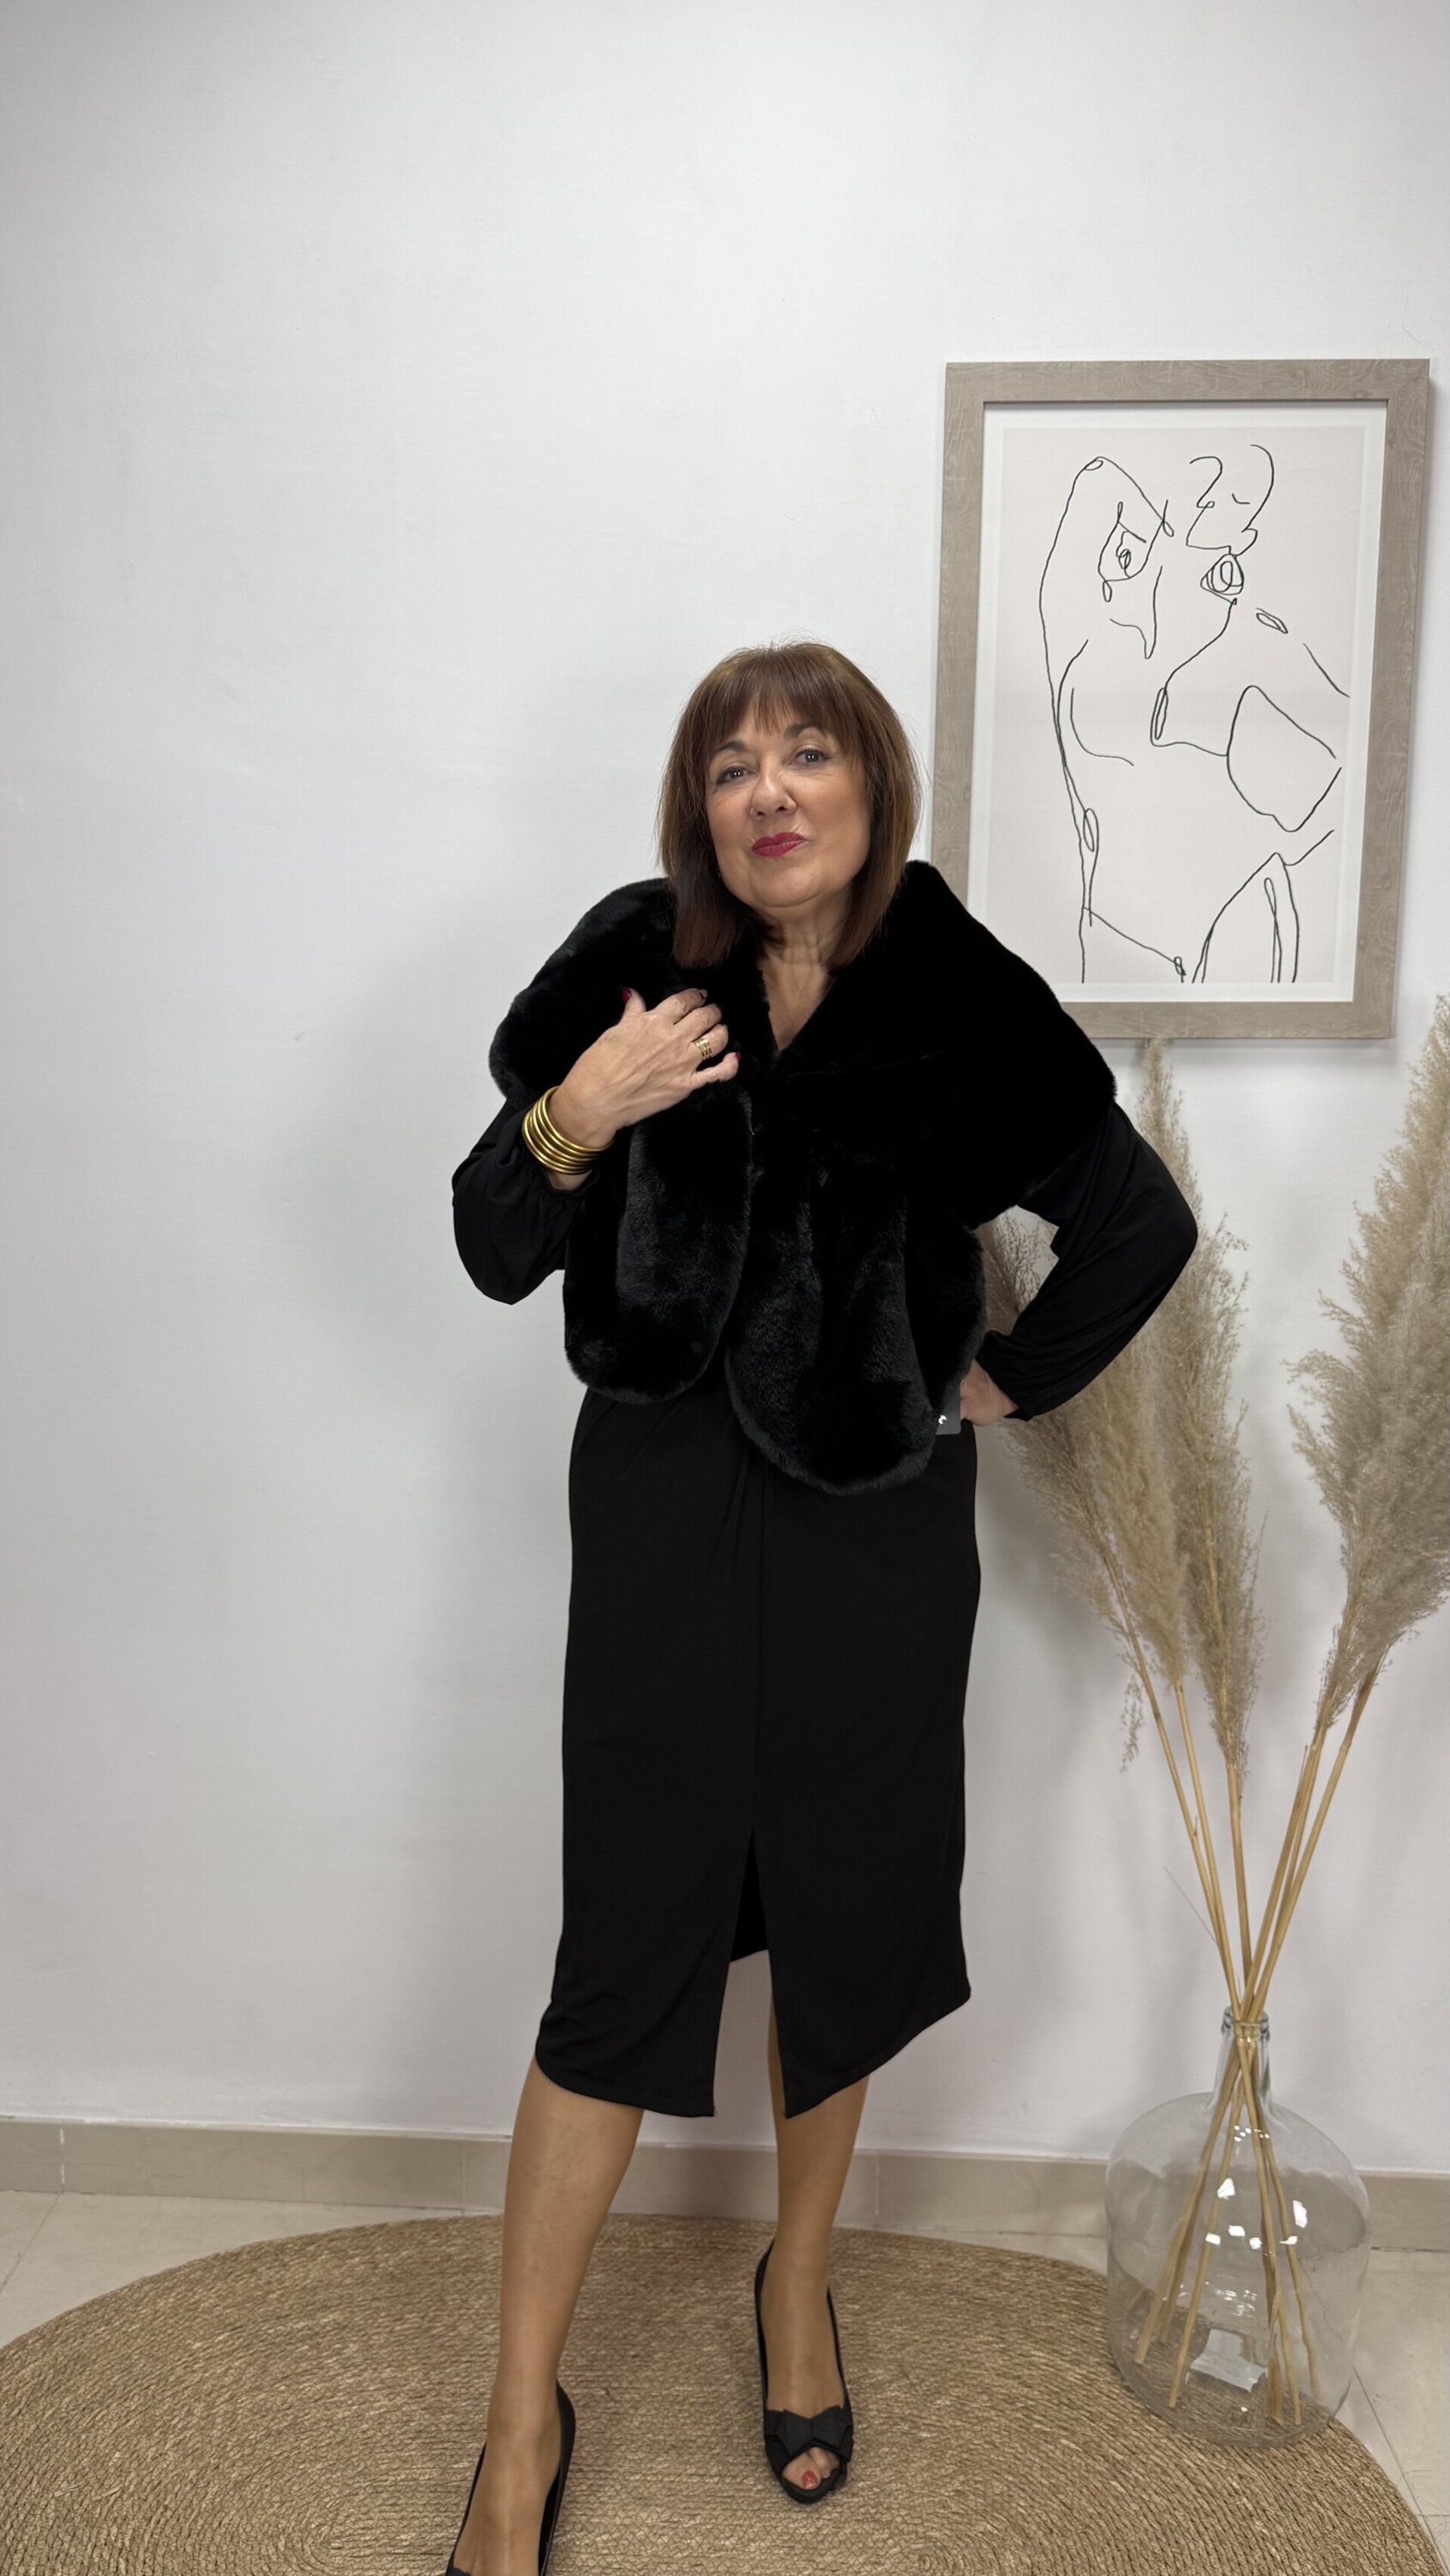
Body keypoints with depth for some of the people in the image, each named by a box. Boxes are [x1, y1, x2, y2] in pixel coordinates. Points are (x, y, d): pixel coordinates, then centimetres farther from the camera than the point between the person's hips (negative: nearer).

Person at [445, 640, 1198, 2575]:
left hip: (881, 1522, 1)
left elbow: (1144, 1223, 5)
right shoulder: (633, 967, -6)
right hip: (664, 1503, -1)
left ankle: (800, 2280, 43)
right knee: (626, 1949, 2)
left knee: (846, 1918, 14)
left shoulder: (962, 1004, -7)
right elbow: (495, 1258, -5)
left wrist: (1014, 1384, 3)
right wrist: (574, 1118, -21)